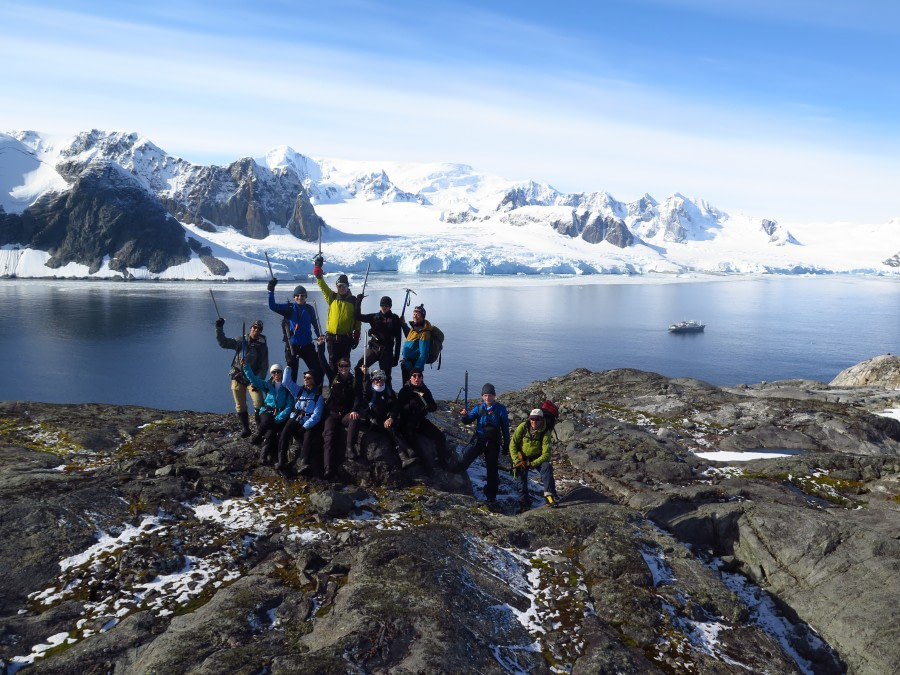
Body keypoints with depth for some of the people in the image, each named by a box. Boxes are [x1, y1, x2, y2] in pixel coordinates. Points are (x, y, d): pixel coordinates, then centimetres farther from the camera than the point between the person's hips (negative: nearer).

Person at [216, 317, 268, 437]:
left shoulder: (262, 346, 1)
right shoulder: (241, 341, 5)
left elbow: (264, 366, -3)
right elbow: (223, 343, 4)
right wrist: (219, 328, -7)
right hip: (238, 378, 2)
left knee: (259, 403, -18)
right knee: (240, 406, 6)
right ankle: (245, 428, 18)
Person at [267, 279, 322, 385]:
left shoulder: (309, 309, 3)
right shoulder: (289, 308, -2)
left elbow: (315, 324, 11)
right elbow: (272, 306, -14)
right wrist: (271, 291, -23)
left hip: (307, 345, 2)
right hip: (292, 345, -1)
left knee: (317, 370, 2)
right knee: (291, 373, 7)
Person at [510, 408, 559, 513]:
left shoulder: (545, 433, -19)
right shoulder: (522, 427, -17)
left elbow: (546, 454, -21)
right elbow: (513, 444, -12)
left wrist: (532, 464, -29)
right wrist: (517, 461, -19)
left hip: (537, 458, -1)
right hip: (522, 457, 1)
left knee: (546, 467, -27)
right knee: (521, 480, -5)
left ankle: (549, 494, -30)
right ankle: (524, 504, 12)